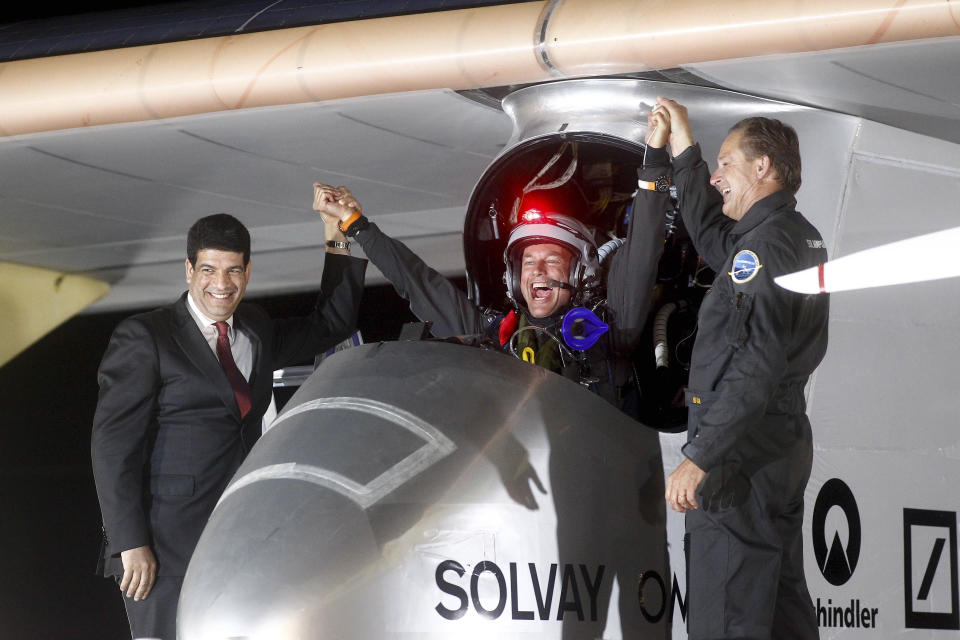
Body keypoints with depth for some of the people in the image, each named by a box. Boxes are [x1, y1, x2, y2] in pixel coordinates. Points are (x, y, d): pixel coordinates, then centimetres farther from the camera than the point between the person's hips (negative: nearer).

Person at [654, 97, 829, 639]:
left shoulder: (767, 244, -18)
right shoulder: (800, 236, 13)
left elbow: (757, 366, -25)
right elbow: (710, 235, 32)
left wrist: (700, 458, -26)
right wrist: (684, 149, 32)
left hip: (743, 452, -10)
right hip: (785, 441, 10)